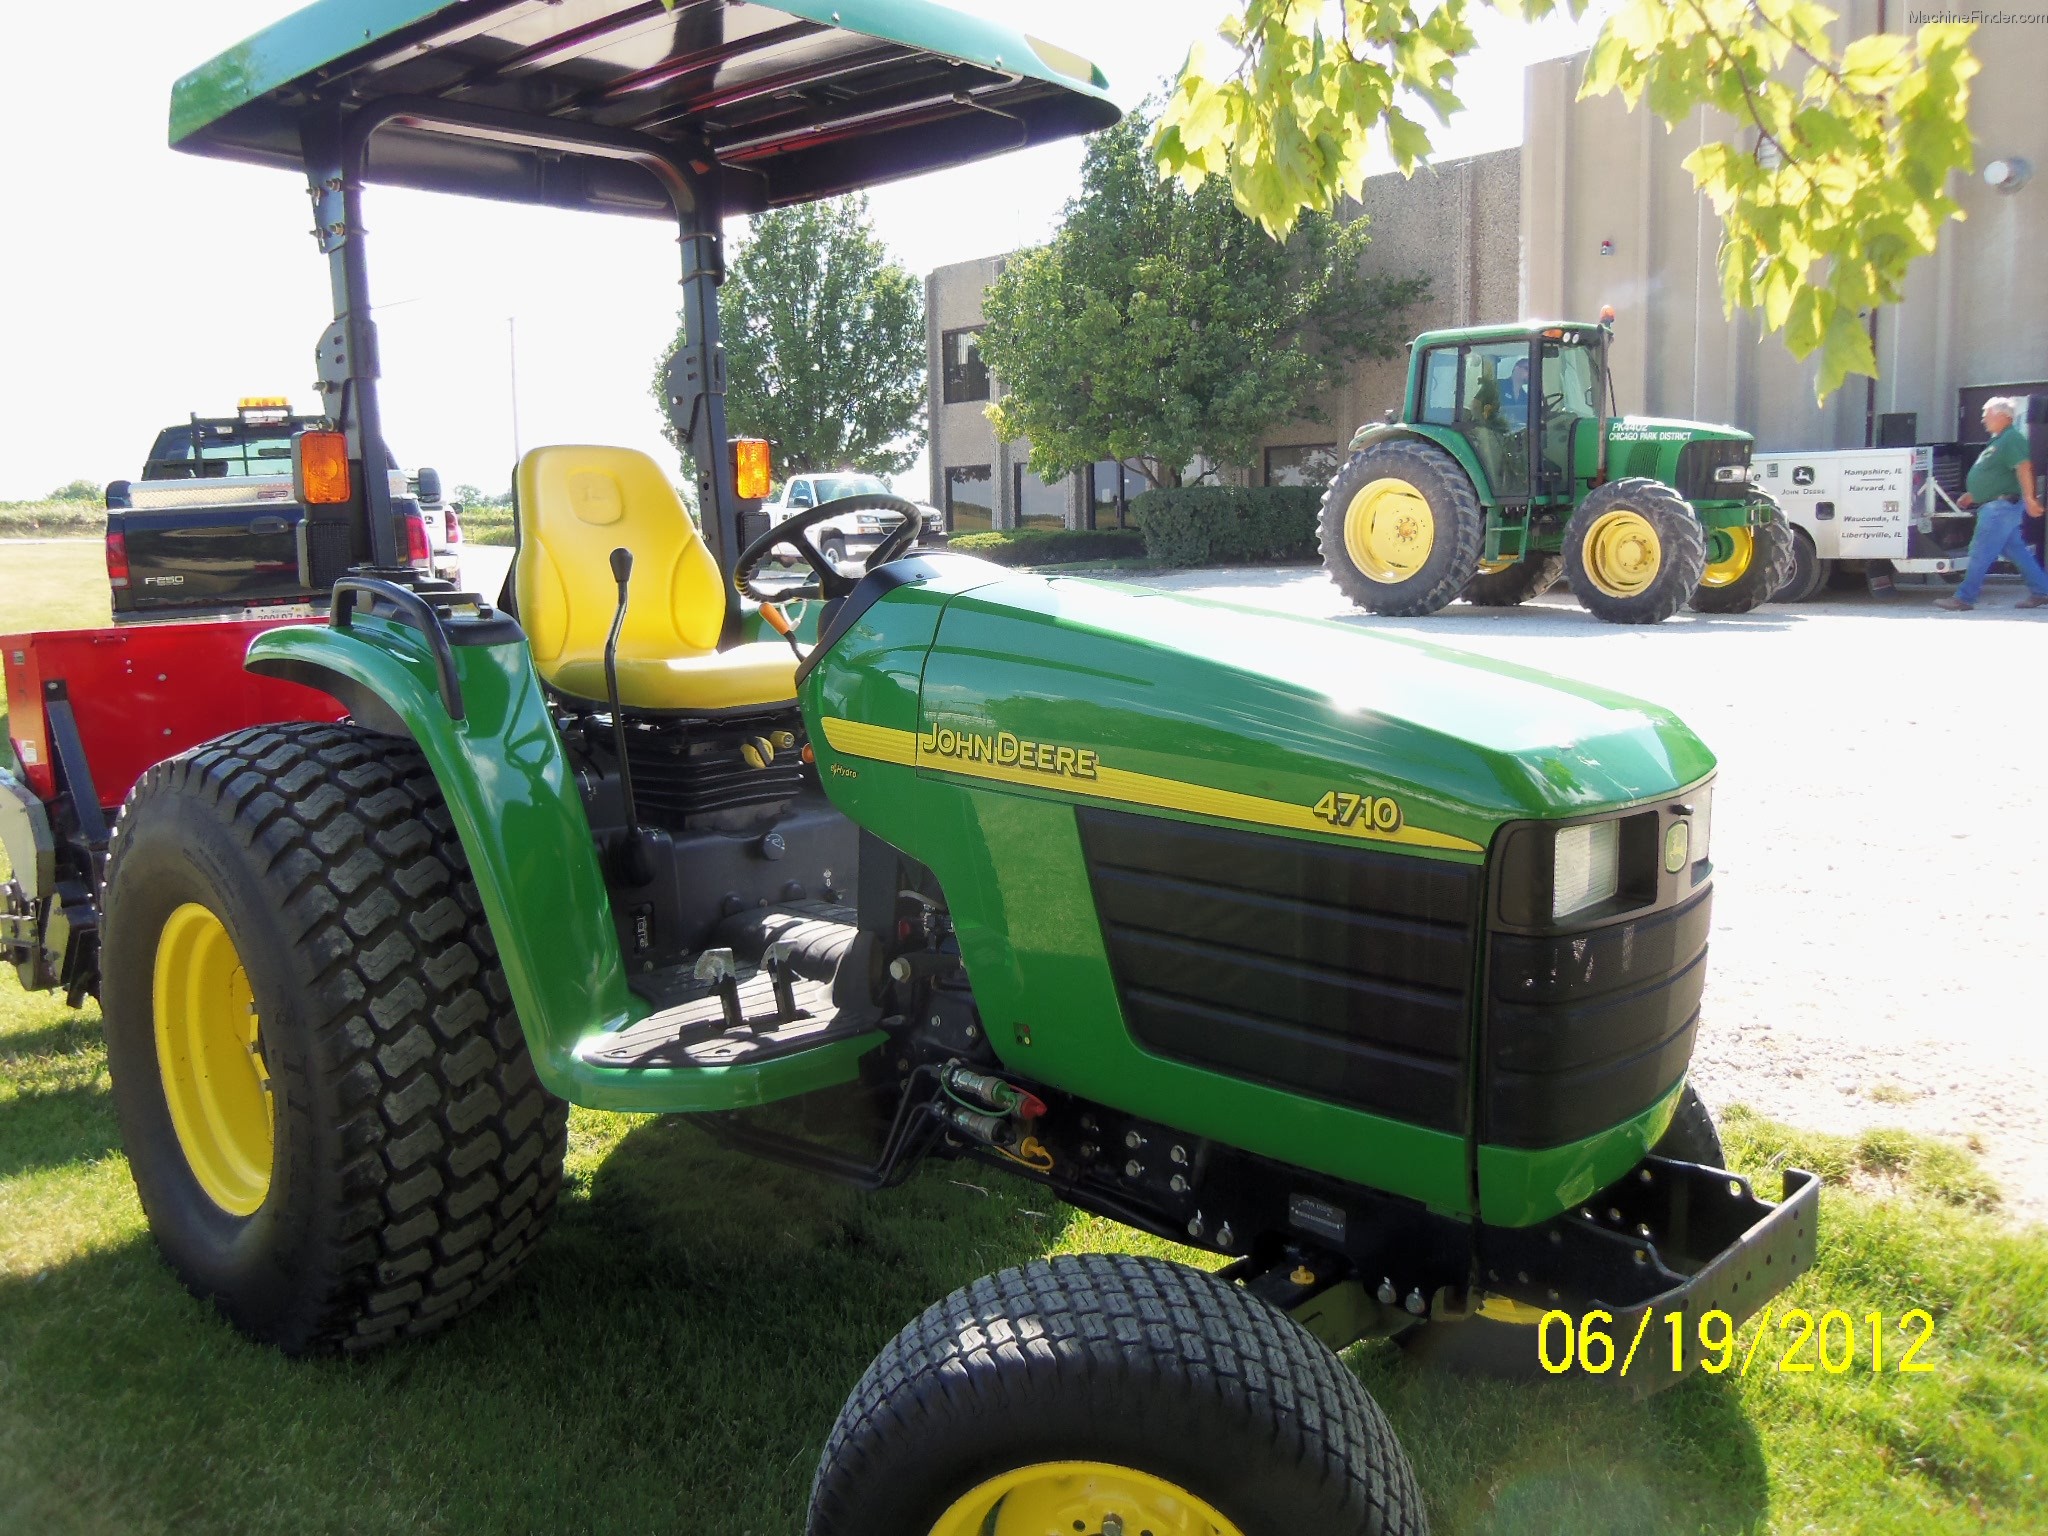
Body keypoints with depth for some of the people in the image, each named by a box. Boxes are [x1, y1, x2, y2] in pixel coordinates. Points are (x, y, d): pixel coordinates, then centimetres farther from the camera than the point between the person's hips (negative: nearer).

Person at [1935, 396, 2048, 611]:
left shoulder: (2012, 439, -13)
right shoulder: (1998, 440, 19)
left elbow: (2023, 468, -23)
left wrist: (2029, 499, -29)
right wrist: (1972, 495, 27)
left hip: (2002, 505, -11)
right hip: (1995, 505, 11)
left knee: (1981, 552, -9)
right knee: (2015, 550, 14)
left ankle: (1964, 598, -7)